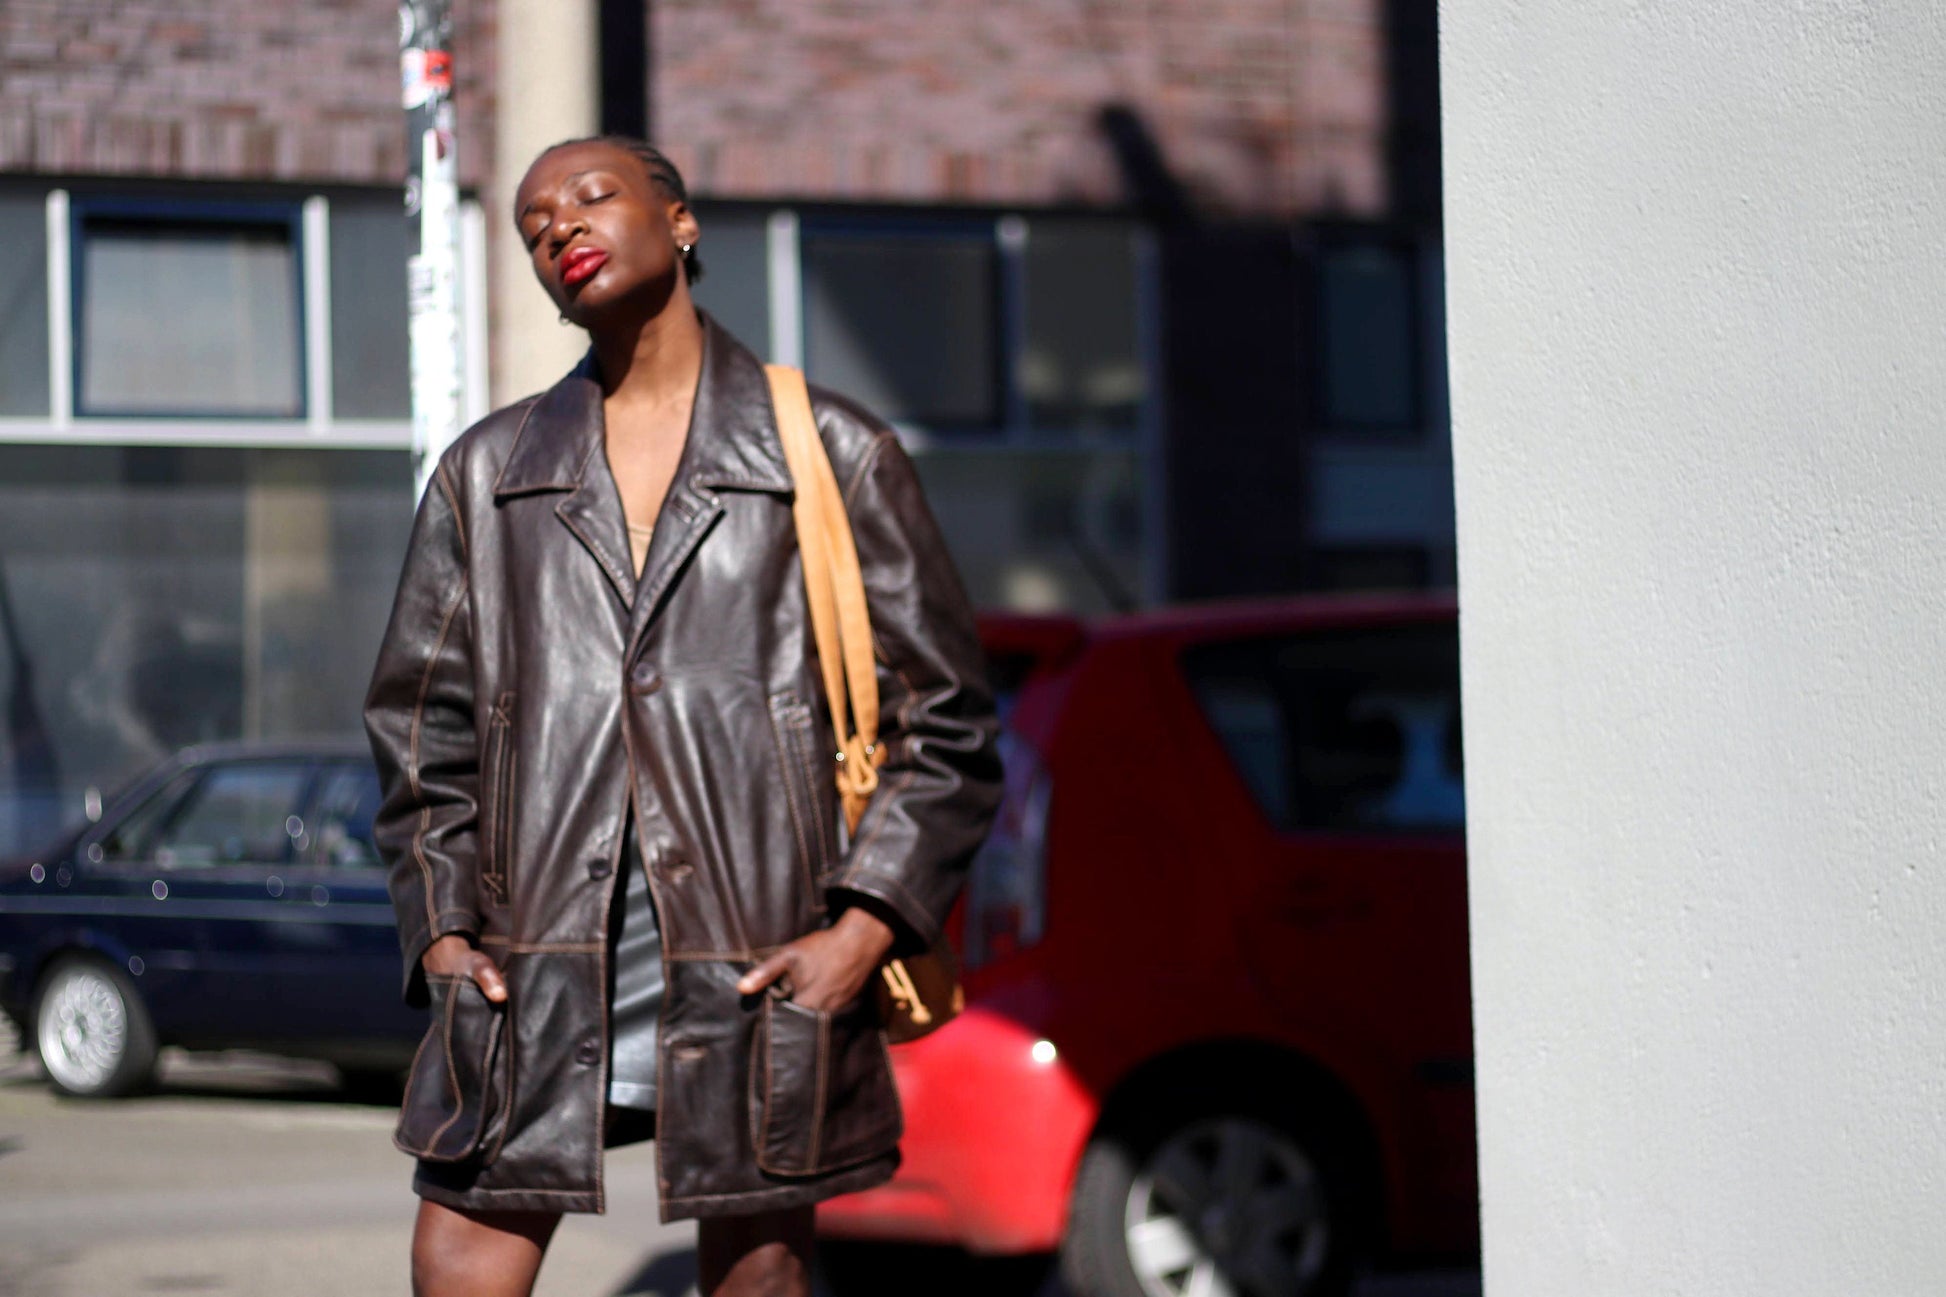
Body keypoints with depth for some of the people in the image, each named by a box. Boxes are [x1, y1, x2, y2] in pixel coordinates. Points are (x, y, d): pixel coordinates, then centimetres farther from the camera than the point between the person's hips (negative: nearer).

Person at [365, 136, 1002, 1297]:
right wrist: (440, 927, 3)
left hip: (759, 964, -2)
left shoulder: (834, 454, 7)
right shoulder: (487, 473, 16)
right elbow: (421, 726, 17)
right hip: (535, 968, 2)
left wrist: (865, 928, -7)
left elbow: (945, 722, 5)